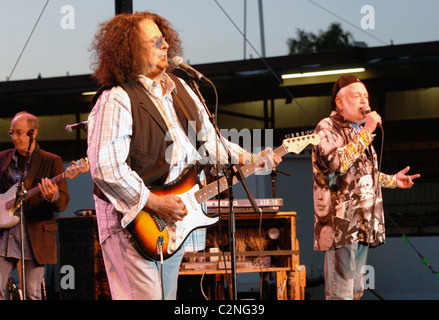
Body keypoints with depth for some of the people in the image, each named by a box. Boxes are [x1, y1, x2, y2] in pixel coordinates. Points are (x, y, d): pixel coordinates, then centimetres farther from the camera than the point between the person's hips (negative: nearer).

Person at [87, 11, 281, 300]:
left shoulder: (180, 88, 12)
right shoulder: (116, 100, -17)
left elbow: (208, 141, 20)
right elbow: (105, 167, -25)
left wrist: (250, 159, 8)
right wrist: (154, 203, -22)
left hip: (177, 219, 9)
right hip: (136, 223, -9)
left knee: (167, 295, 16)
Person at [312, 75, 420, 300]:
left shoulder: (358, 131, 20)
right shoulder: (327, 127, -6)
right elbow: (337, 163, -24)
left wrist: (393, 180, 27)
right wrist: (367, 132, -19)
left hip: (363, 223, 9)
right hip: (341, 223, -9)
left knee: (355, 290, 13)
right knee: (341, 293, -11)